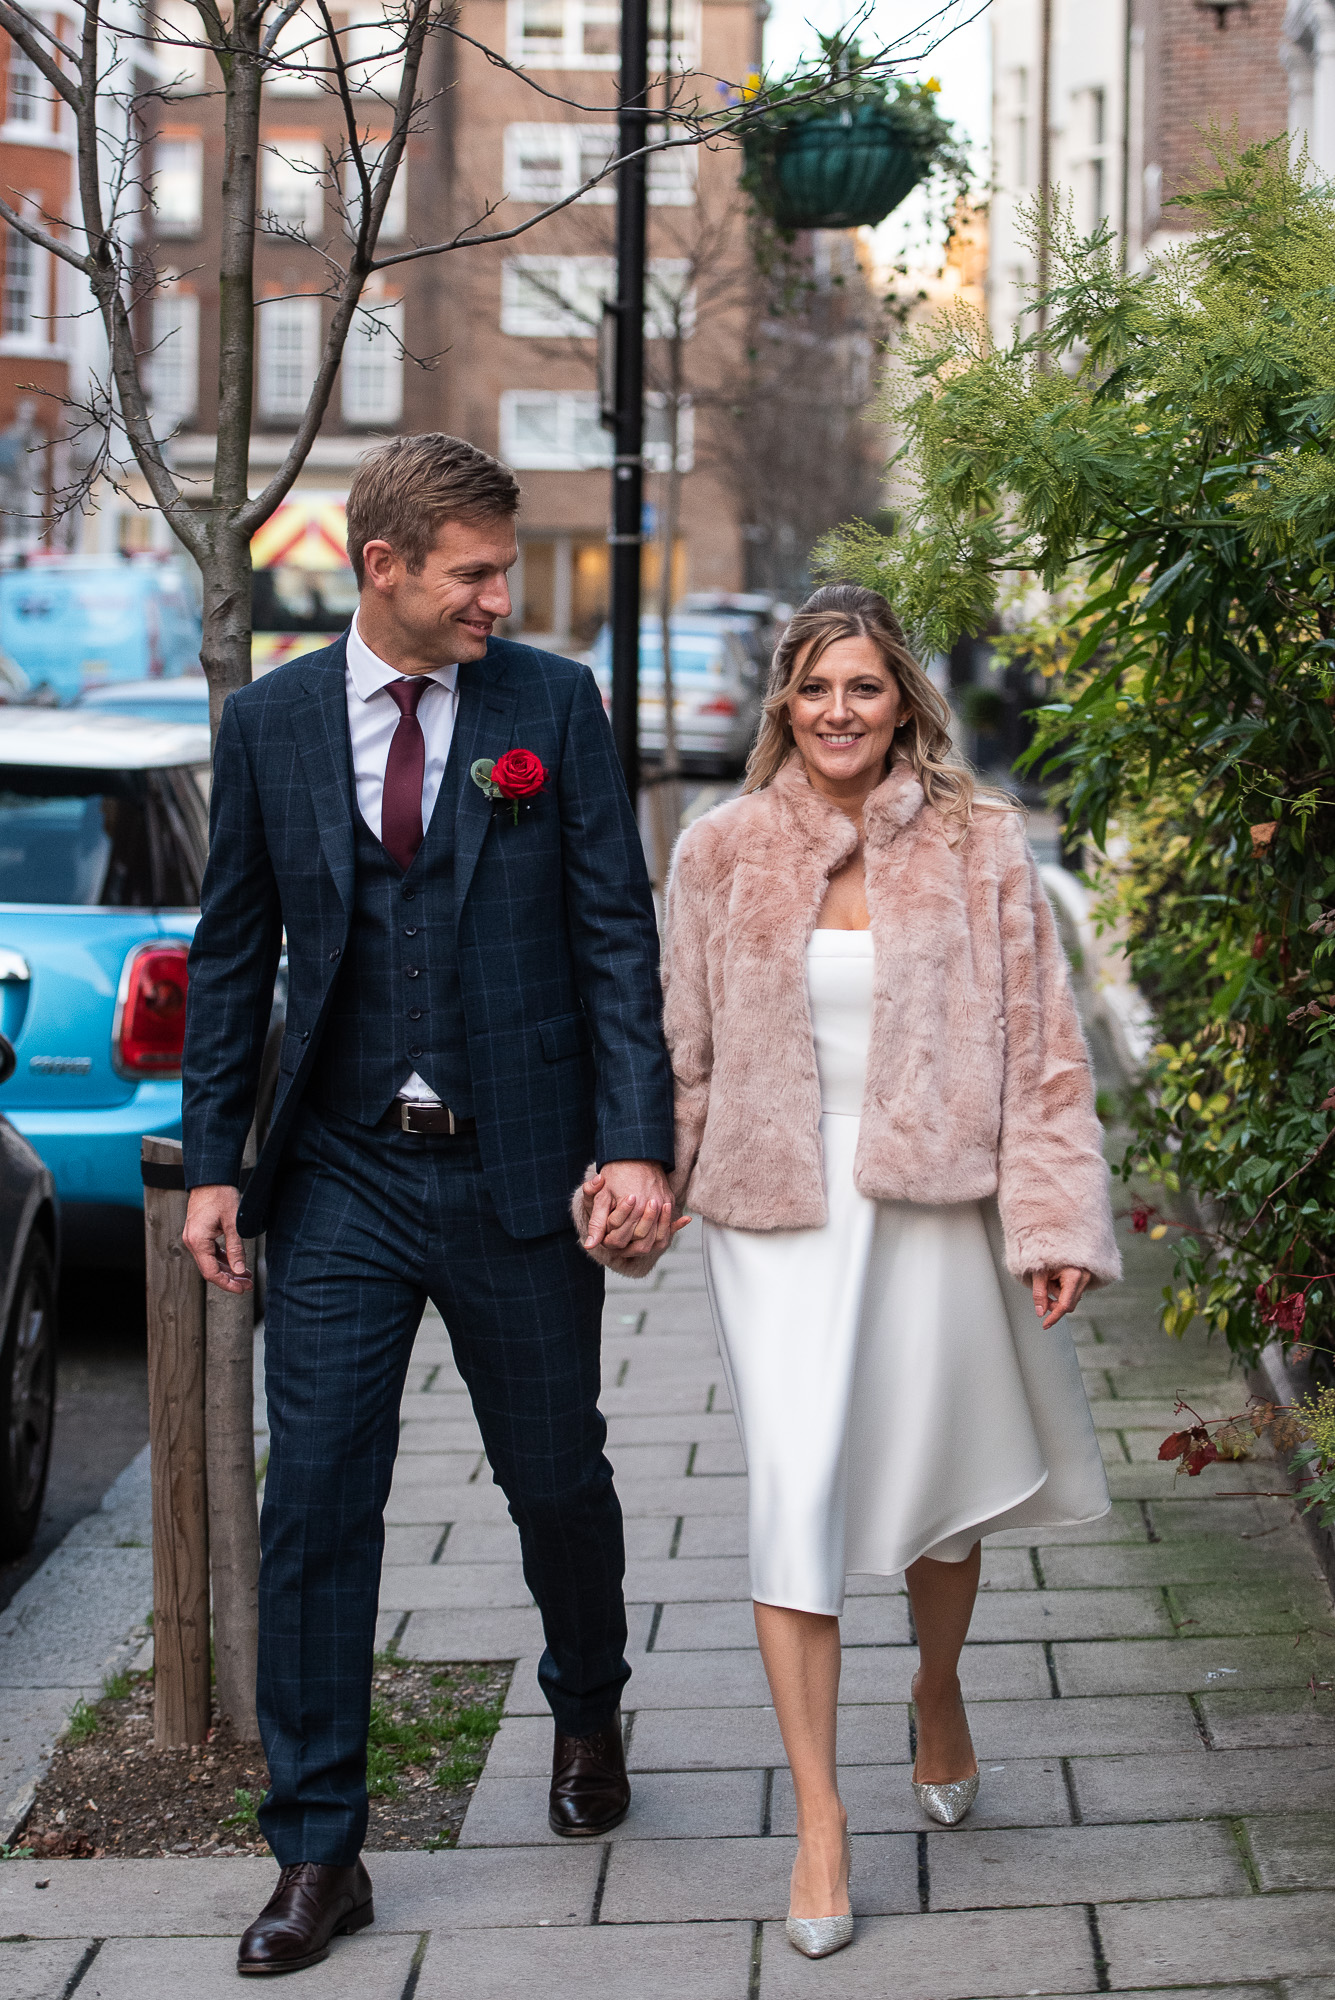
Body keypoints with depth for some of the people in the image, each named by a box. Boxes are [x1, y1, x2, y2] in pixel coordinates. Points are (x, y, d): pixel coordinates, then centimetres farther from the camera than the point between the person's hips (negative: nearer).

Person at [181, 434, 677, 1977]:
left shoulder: (552, 703, -1)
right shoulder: (267, 722, 2)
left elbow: (616, 930, -3)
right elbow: (232, 957, 7)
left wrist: (637, 1140, -11)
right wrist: (212, 1162, 2)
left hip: (520, 1170, -1)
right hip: (341, 1178, 1)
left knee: (557, 1478, 12)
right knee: (314, 1501, -1)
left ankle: (587, 1712, 42)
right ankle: (317, 1851, 8)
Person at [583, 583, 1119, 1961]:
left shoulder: (977, 847, 0)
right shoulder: (724, 851, 3)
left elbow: (1040, 1044, 0)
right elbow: (683, 1047, 9)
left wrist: (1055, 1216, -6)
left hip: (932, 1201, 0)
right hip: (775, 1207, 0)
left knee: (938, 1482, 13)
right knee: (796, 1493, -7)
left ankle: (938, 1696, 43)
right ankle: (818, 1820, 0)